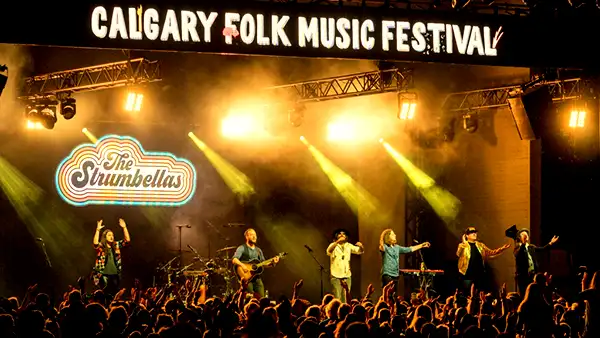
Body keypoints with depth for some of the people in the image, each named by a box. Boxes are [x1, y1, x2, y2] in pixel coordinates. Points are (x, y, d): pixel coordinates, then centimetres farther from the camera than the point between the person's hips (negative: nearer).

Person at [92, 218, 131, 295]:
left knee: (115, 294, 3)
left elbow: (127, 240, 5)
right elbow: (95, 243, -22)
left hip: (115, 275, 4)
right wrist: (98, 230, -27)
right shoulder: (100, 247, -1)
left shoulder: (116, 245, 11)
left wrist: (124, 228, -4)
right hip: (104, 275, -4)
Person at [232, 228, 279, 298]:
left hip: (257, 278, 6)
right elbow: (234, 260, -14)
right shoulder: (242, 248, -1)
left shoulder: (258, 250, 20)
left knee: (261, 298, -3)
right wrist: (242, 265, -30)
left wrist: (272, 262, 4)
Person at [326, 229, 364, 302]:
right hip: (336, 276, -4)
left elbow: (360, 251, 4)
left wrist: (361, 246, -20)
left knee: (346, 298, 2)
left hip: (347, 276, 4)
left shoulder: (348, 246, 11)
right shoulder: (333, 245, -1)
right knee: (337, 298, -9)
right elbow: (329, 251, -23)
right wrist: (338, 241, -38)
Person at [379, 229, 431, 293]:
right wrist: (381, 245, -57)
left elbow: (408, 249, 25)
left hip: (395, 275, 7)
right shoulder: (385, 247, -7)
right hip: (387, 274, -7)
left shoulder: (397, 247, 16)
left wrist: (422, 245, 27)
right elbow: (382, 248, -31)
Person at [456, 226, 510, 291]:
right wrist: (464, 243, -31)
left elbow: (490, 253, 15)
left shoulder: (481, 245, 13)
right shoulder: (462, 245, -2)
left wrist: (501, 249, 3)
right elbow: (458, 254, -21)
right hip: (468, 275, -5)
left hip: (480, 274, 5)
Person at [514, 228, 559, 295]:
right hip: (523, 275, -5)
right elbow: (517, 254, -24)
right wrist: (523, 243, -37)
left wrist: (550, 243, -10)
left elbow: (541, 249, 4)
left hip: (532, 274, 5)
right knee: (524, 295, -4)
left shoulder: (531, 247, 15)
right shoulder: (518, 247, -3)